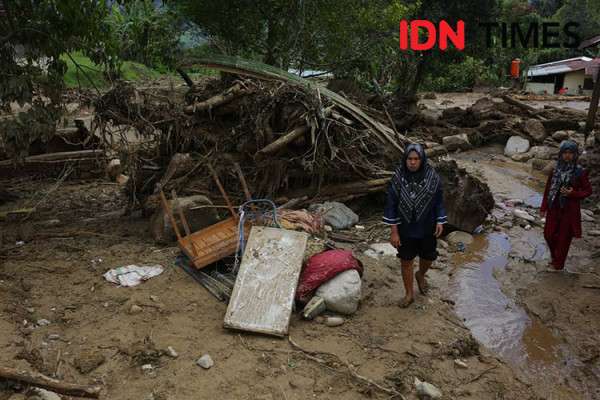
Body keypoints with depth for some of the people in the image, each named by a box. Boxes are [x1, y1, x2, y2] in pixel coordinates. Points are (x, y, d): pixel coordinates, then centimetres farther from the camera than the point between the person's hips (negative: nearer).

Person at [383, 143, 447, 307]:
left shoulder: (432, 176, -13)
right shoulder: (398, 177, -14)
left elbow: (439, 200, 0)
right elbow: (391, 203, -9)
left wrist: (440, 221, -9)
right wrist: (394, 231, -10)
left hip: (427, 228, 1)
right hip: (405, 228, -1)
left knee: (428, 257, 17)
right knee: (406, 261, 10)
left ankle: (420, 275, 52)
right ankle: (409, 293, 30)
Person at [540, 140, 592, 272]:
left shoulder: (579, 172, -11)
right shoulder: (555, 170, -1)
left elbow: (588, 191, -4)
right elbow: (548, 189, 5)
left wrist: (572, 194, -21)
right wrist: (543, 208, 6)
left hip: (570, 210, -4)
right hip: (554, 208, 4)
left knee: (564, 237, 8)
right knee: (549, 234, 10)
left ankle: (558, 264, 24)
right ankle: (555, 256, 37)